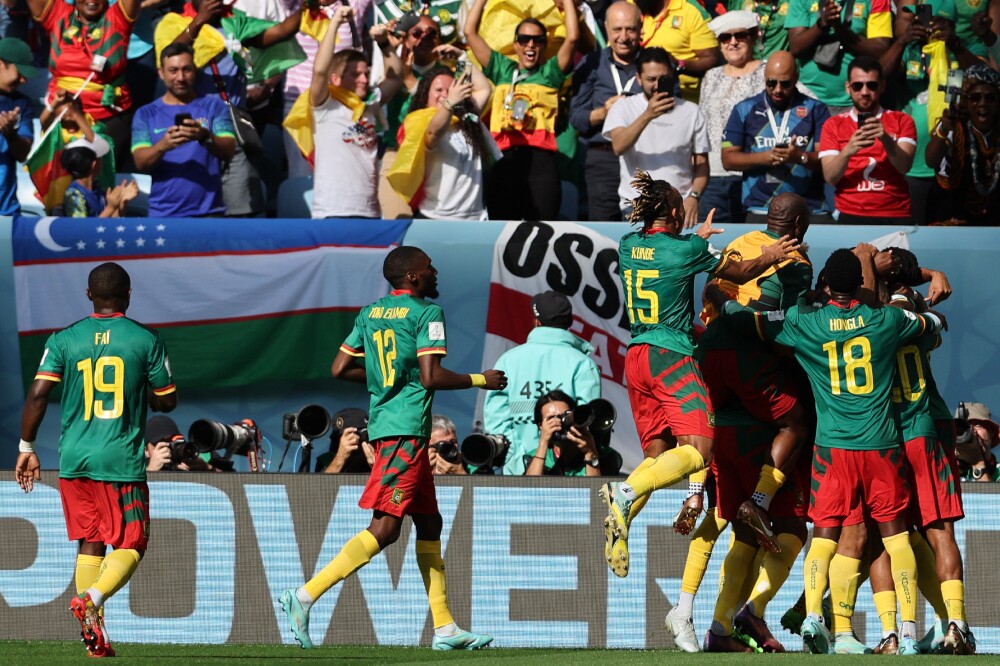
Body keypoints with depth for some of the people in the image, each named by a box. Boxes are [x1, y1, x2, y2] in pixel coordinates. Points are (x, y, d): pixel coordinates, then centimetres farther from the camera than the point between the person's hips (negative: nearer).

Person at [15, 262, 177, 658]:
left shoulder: (64, 340, 2)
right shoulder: (146, 340, -1)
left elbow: (37, 394, -5)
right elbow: (166, 402, 4)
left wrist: (26, 448, 3)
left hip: (74, 460, 3)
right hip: (123, 461, -3)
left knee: (89, 544, 13)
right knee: (131, 546, 5)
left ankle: (94, 636, 6)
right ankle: (92, 598, -23)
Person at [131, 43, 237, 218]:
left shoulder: (213, 106, 8)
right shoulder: (146, 114, 10)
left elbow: (228, 151, -4)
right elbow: (141, 162, -2)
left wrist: (205, 137, -27)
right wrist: (162, 146, -25)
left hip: (208, 211, -1)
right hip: (163, 215, 1)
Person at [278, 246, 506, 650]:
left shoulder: (369, 314, 15)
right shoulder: (427, 313, -7)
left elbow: (340, 369, 15)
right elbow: (431, 377, -16)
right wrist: (480, 380, -3)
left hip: (383, 422, 9)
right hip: (407, 429, -9)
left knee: (429, 522, 13)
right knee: (386, 527, -12)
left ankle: (445, 628, 13)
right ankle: (305, 596, -19)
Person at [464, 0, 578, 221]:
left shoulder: (550, 73, 15)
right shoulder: (502, 70, 20)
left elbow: (572, 37, 4)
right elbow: (470, 32, 19)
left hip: (540, 160, -2)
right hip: (504, 159, 2)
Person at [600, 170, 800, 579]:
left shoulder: (628, 246, 9)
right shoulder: (688, 250, -7)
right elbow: (740, 273, 8)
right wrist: (773, 256, 25)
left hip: (636, 357, 7)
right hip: (672, 356, -7)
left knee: (656, 454, 11)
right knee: (698, 450, -16)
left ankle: (620, 521, -8)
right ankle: (626, 495, -34)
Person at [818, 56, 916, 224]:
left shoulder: (902, 121, 11)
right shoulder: (833, 125, 11)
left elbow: (904, 167, -3)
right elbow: (830, 178, 1)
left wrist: (886, 140, -20)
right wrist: (847, 151, -17)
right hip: (850, 217, 0)